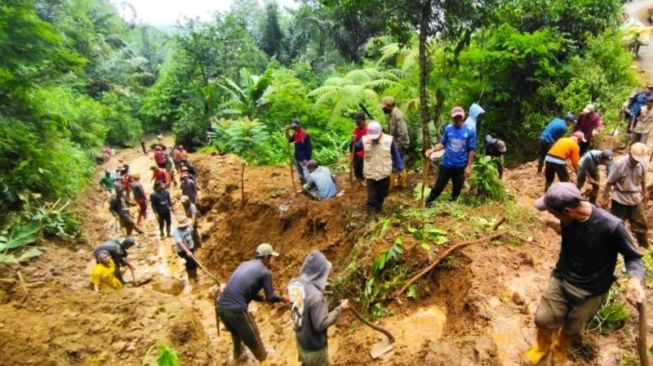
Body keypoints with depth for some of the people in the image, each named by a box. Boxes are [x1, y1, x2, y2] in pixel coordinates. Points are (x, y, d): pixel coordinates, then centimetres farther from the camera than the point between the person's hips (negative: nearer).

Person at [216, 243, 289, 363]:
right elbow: (270, 298, 3)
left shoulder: (245, 264, 18)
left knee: (236, 331, 36)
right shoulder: (265, 272, -3)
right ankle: (263, 358, 38)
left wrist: (262, 298, 31)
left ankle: (237, 353, 57)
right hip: (236, 309, -7)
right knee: (252, 338, 18)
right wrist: (282, 299, 22)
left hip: (220, 306, 7)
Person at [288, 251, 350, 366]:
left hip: (300, 340, 6)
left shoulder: (294, 283, -14)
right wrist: (340, 309, -21)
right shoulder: (315, 295, -38)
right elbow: (321, 325, -29)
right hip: (314, 347, -6)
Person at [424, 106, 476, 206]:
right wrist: (432, 150, -15)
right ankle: (427, 205, 20)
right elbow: (443, 144, 2)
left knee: (457, 190, 14)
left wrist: (468, 166, -5)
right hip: (446, 164, 0)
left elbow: (471, 150, -4)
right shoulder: (448, 128, -5)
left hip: (460, 166, 0)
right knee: (438, 187, 6)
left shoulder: (470, 131, -9)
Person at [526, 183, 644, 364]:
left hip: (590, 292, -3)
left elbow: (632, 256, -14)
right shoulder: (568, 218, -14)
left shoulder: (611, 226, -29)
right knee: (543, 319, 6)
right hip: (561, 279, 3)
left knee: (571, 330, 16)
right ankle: (542, 347, 38)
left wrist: (635, 279, -33)